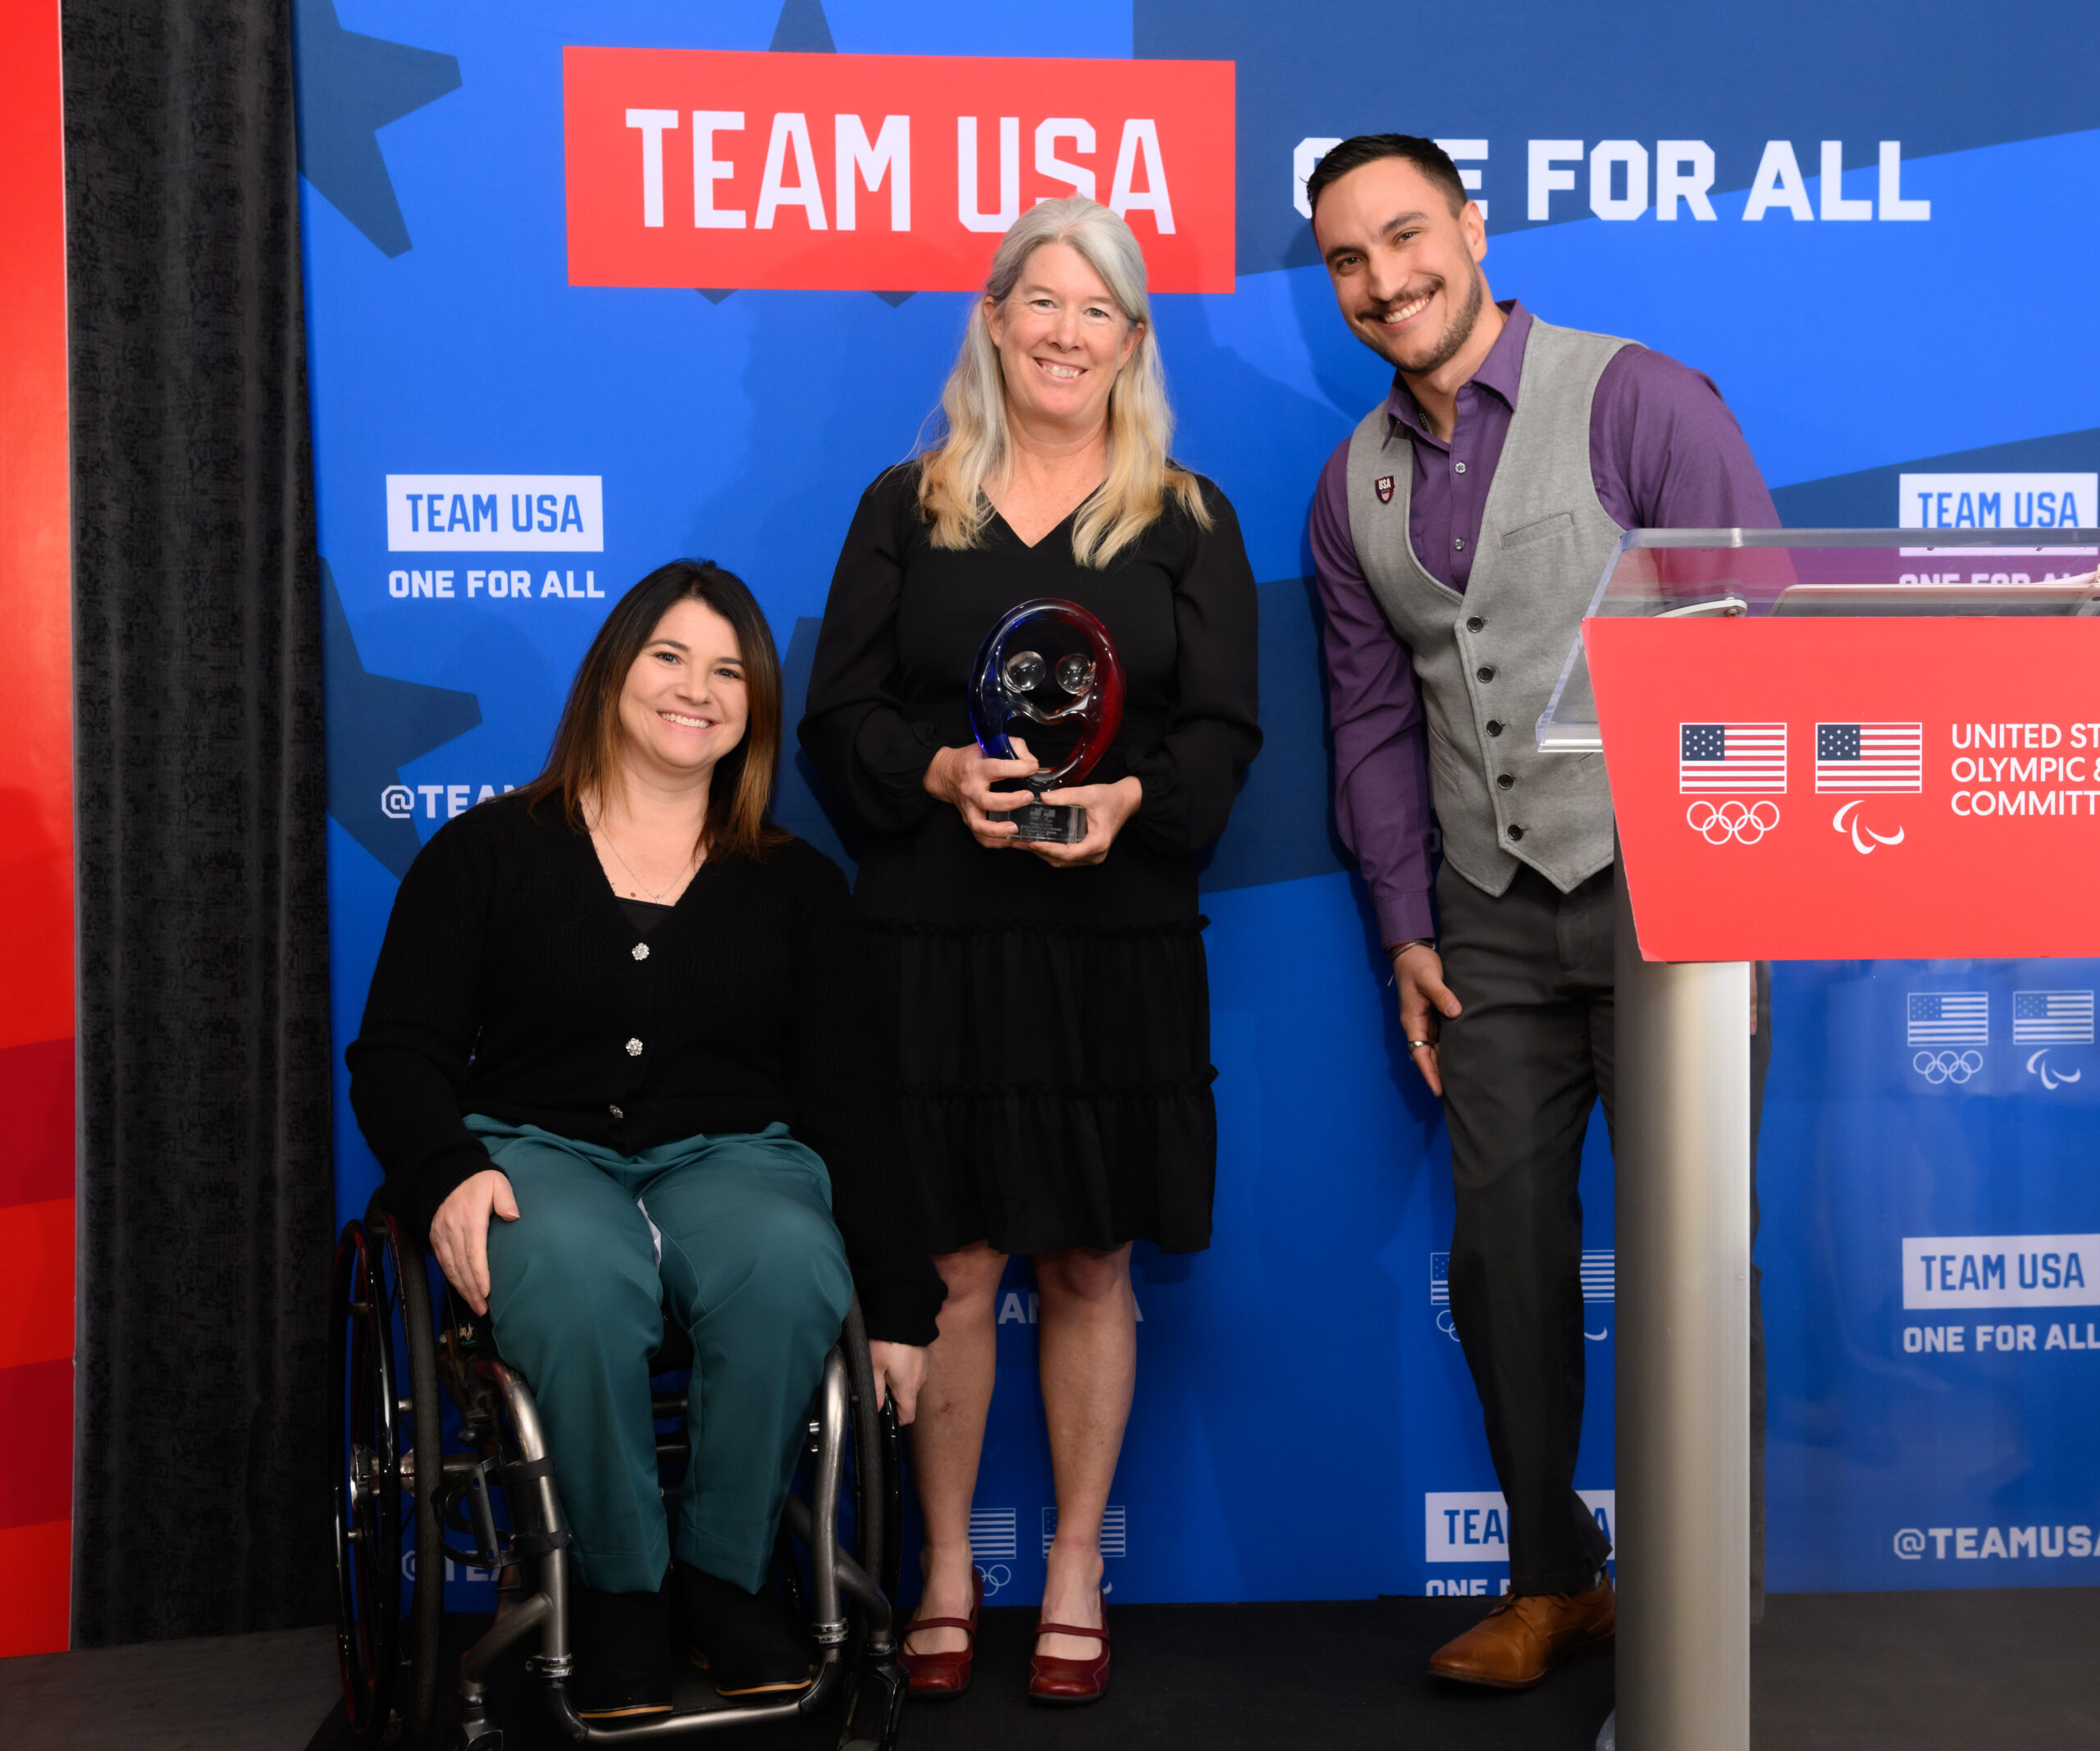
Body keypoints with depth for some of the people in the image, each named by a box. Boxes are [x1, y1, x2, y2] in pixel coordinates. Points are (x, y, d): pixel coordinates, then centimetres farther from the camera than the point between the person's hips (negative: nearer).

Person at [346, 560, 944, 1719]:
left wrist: (899, 1306, 2)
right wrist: (450, 1173, -16)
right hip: (540, 1150, -1)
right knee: (579, 1274, -39)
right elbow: (397, 1053, 7)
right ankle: (618, 1586, -16)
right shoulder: (487, 853, 11)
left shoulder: (797, 886, 14)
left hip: (731, 1154, 1)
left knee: (792, 1264, -36)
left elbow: (847, 1098, 10)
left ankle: (725, 1574, -14)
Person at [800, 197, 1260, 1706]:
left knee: (1091, 1263, 6)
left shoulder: (1187, 518, 8)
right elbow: (840, 716, 4)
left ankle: (1078, 1575, 21)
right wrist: (944, 774, -15)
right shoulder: (908, 507, 8)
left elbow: (1224, 730, 2)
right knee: (953, 1264, 3)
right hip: (935, 938, 0)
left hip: (1120, 941, 0)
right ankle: (948, 1569, 20)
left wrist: (1127, 801, -18)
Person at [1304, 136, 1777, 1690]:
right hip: (1494, 919, 5)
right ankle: (1554, 1580, 24)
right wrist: (1407, 928, 8)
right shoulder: (1356, 484, 11)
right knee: (1504, 1243, 8)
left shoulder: (1638, 403, -7)